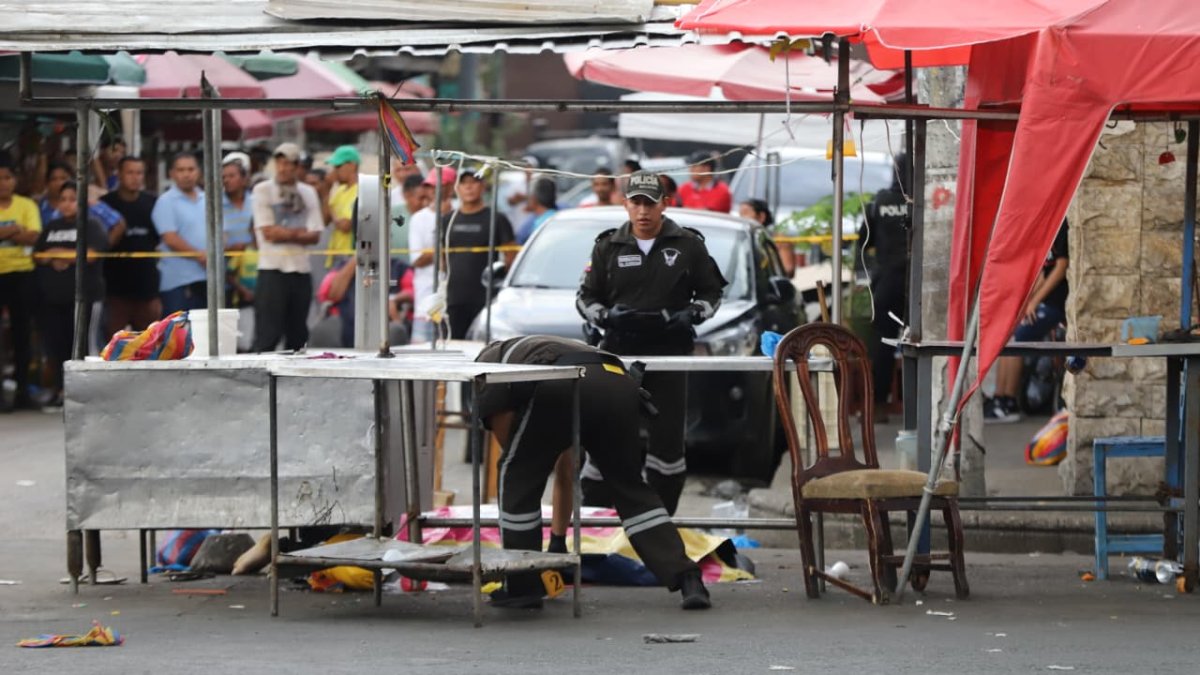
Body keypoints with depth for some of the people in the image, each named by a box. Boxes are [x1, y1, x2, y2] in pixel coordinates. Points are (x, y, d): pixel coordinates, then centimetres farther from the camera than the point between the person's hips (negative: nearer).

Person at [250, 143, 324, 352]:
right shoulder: (262, 191, 1)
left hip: (301, 269, 4)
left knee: (298, 335, 8)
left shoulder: (308, 193, 11)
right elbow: (268, 232, -8)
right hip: (272, 270, -4)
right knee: (267, 336, -10)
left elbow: (315, 236, 3)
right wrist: (299, 232, -2)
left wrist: (283, 234, -11)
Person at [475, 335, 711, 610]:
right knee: (631, 489, 21)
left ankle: (521, 587, 19)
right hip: (619, 384, 6)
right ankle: (688, 580, 11)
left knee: (517, 476, 17)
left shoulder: (487, 361, 31)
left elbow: (501, 426, 16)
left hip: (563, 387, -6)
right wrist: (559, 539, 52)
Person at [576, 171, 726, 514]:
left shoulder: (688, 245, 5)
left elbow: (711, 292, 13)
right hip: (619, 350, 0)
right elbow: (586, 297, 13)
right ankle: (592, 509, 1)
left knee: (667, 435, -1)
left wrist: (692, 314, -7)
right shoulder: (608, 246, 8)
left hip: (669, 355, 0)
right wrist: (606, 315, -8)